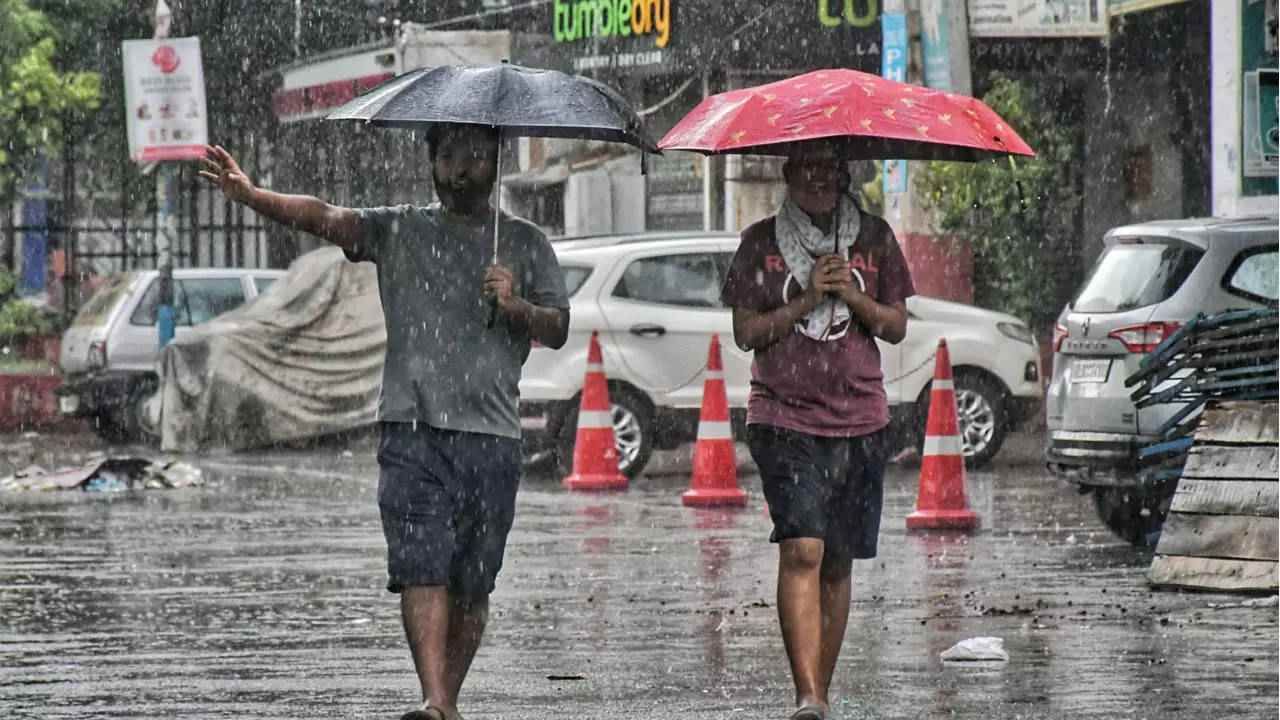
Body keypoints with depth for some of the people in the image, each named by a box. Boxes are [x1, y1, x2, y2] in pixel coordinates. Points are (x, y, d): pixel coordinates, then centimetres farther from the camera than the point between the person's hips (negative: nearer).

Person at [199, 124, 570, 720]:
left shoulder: (524, 243, 14)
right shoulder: (399, 230, 10)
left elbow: (559, 330, 10)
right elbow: (325, 218, -5)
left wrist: (516, 306, -11)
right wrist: (249, 195, -22)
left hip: (491, 432, 1)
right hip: (412, 428, -1)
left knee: (472, 584, 3)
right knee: (421, 568, -15)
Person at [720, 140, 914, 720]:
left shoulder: (874, 239, 10)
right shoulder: (761, 243, 4)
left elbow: (896, 327, 9)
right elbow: (745, 333, 0)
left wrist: (854, 297, -9)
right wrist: (806, 299, -12)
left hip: (859, 421, 3)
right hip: (785, 417, -3)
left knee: (838, 563, 6)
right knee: (801, 551, -18)